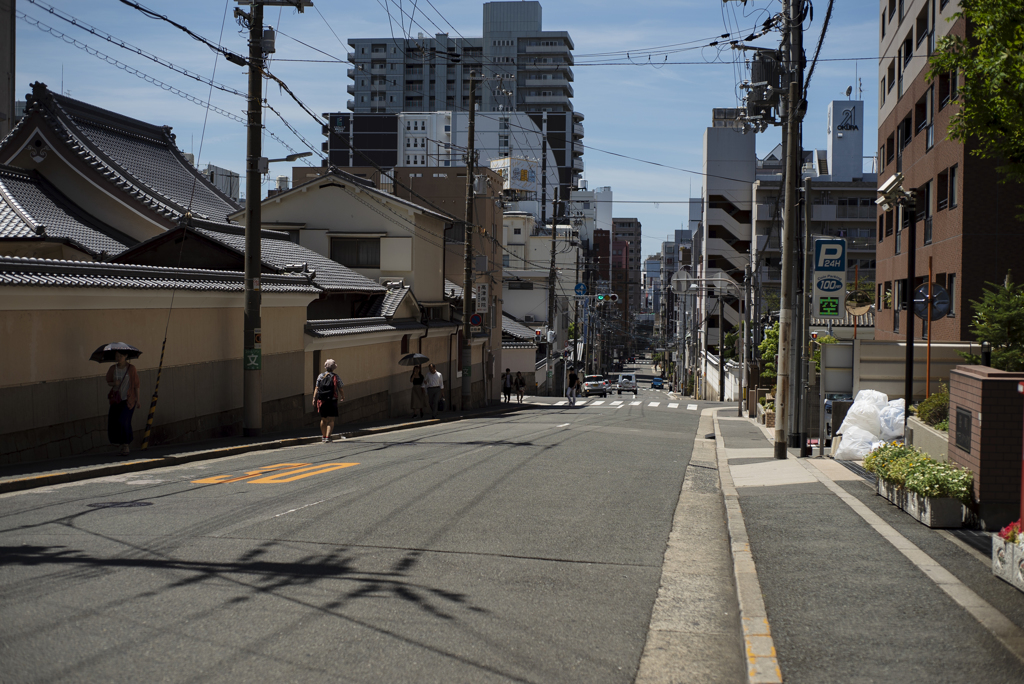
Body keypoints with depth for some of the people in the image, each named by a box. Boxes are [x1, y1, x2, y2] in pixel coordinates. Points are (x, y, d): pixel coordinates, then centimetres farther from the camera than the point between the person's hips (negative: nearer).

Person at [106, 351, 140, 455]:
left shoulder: (131, 368, -4)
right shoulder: (113, 368, 5)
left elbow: (136, 385, 2)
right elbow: (108, 382, 13)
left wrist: (137, 398, 4)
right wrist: (114, 383, -10)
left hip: (128, 399, -4)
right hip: (116, 399, 4)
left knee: (124, 421, -15)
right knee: (113, 422, -4)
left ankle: (125, 445, -2)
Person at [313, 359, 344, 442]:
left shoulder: (321, 376, 3)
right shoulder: (335, 377, -3)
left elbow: (316, 388, -2)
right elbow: (341, 389, 1)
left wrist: (314, 399, -1)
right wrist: (343, 397, 18)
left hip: (321, 400, 3)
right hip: (332, 401, -3)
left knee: (323, 419, 17)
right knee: (331, 420, -2)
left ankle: (323, 436, 26)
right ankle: (327, 437, -14)